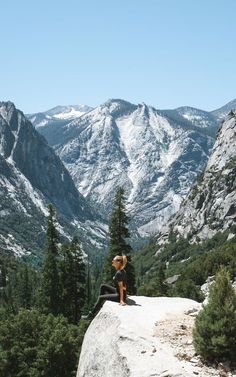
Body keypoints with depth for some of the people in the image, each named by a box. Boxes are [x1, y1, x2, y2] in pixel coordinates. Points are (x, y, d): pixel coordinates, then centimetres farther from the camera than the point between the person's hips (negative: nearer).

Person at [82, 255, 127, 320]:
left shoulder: (119, 273, -23)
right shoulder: (122, 271, 6)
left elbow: (121, 287, -23)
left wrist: (121, 300, -21)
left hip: (119, 296, -9)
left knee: (101, 298, -4)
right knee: (103, 286, 12)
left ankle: (91, 315, 9)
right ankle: (100, 305, 19)